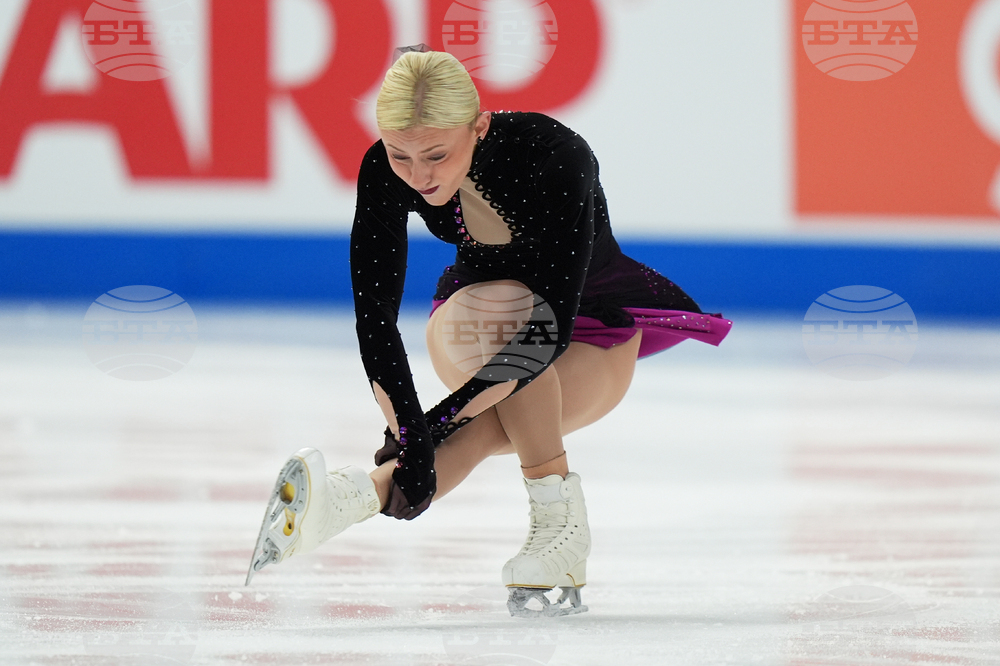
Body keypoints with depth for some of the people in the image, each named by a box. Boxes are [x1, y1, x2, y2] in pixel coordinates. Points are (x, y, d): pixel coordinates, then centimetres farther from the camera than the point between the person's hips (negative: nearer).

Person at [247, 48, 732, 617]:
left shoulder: (555, 156, -37)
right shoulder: (386, 175, -24)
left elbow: (554, 321, -40)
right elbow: (374, 313, -26)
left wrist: (443, 418, -43)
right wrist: (408, 430, -38)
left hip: (591, 332, -3)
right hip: (481, 309, 3)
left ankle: (559, 521, -28)